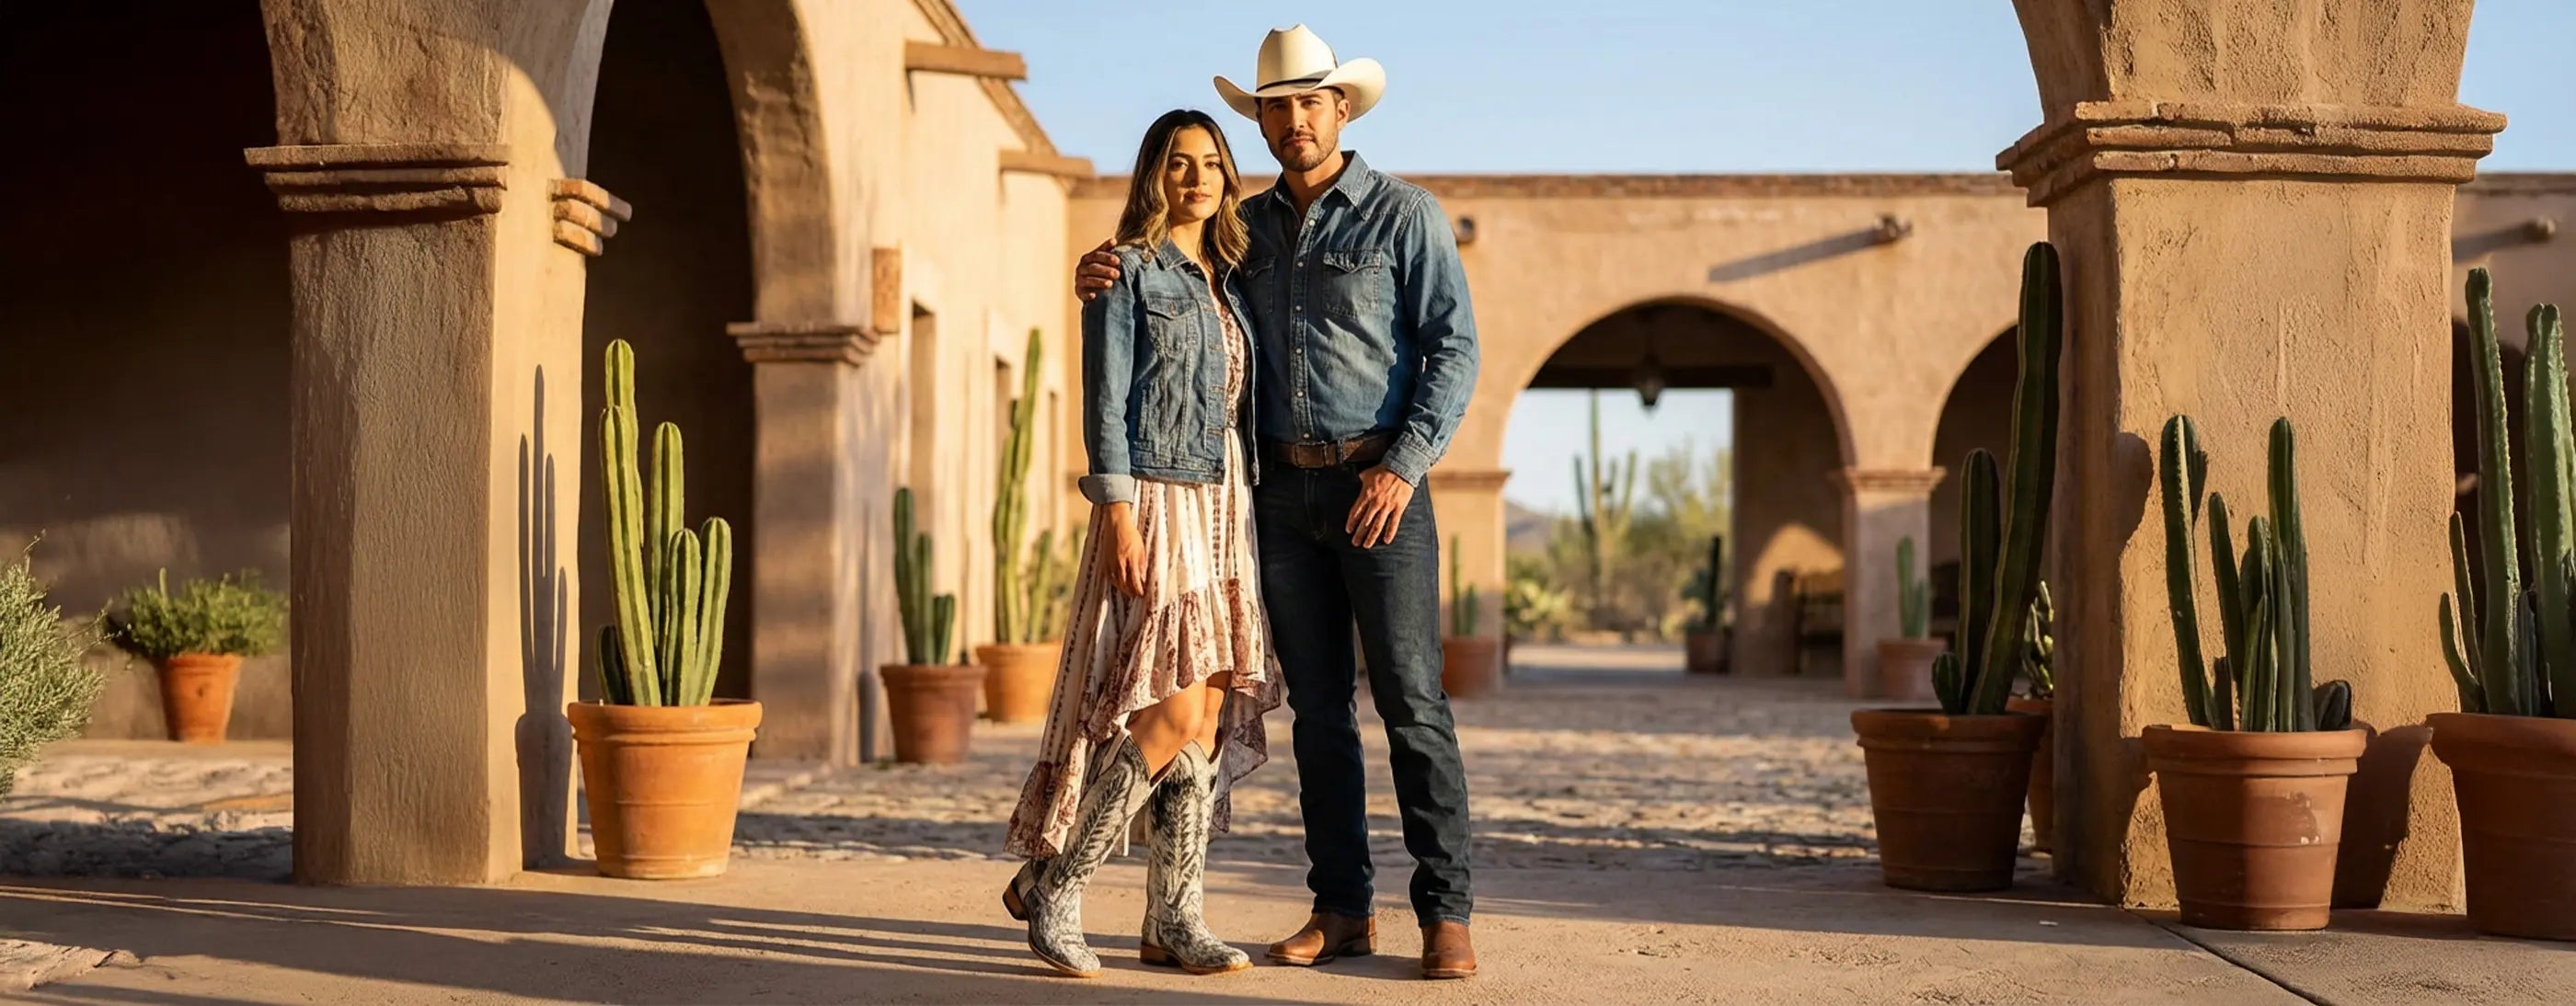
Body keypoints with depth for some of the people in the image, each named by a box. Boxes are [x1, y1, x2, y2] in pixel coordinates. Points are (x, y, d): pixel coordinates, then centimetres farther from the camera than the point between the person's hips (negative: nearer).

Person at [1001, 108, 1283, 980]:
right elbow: (1105, 398, -8)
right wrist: (1117, 512, -17)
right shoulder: (1128, 270, -2)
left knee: (1207, 718, 2)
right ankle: (1051, 883, -3)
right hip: (1155, 503, -7)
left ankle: (1173, 917, 7)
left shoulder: (1229, 280, 17)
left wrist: (1252, 517, 12)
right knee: (1177, 710, -15)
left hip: (1224, 508, 7)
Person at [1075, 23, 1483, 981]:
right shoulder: (1245, 228, 13)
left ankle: (1445, 913, -3)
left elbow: (1455, 346, -6)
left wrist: (1404, 465, -17)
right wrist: (1102, 273, -6)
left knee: (1412, 703, -6)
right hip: (1283, 487, 5)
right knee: (1317, 709, 7)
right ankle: (1341, 908, 12)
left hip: (1379, 483, -5)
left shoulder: (1405, 214, -1)